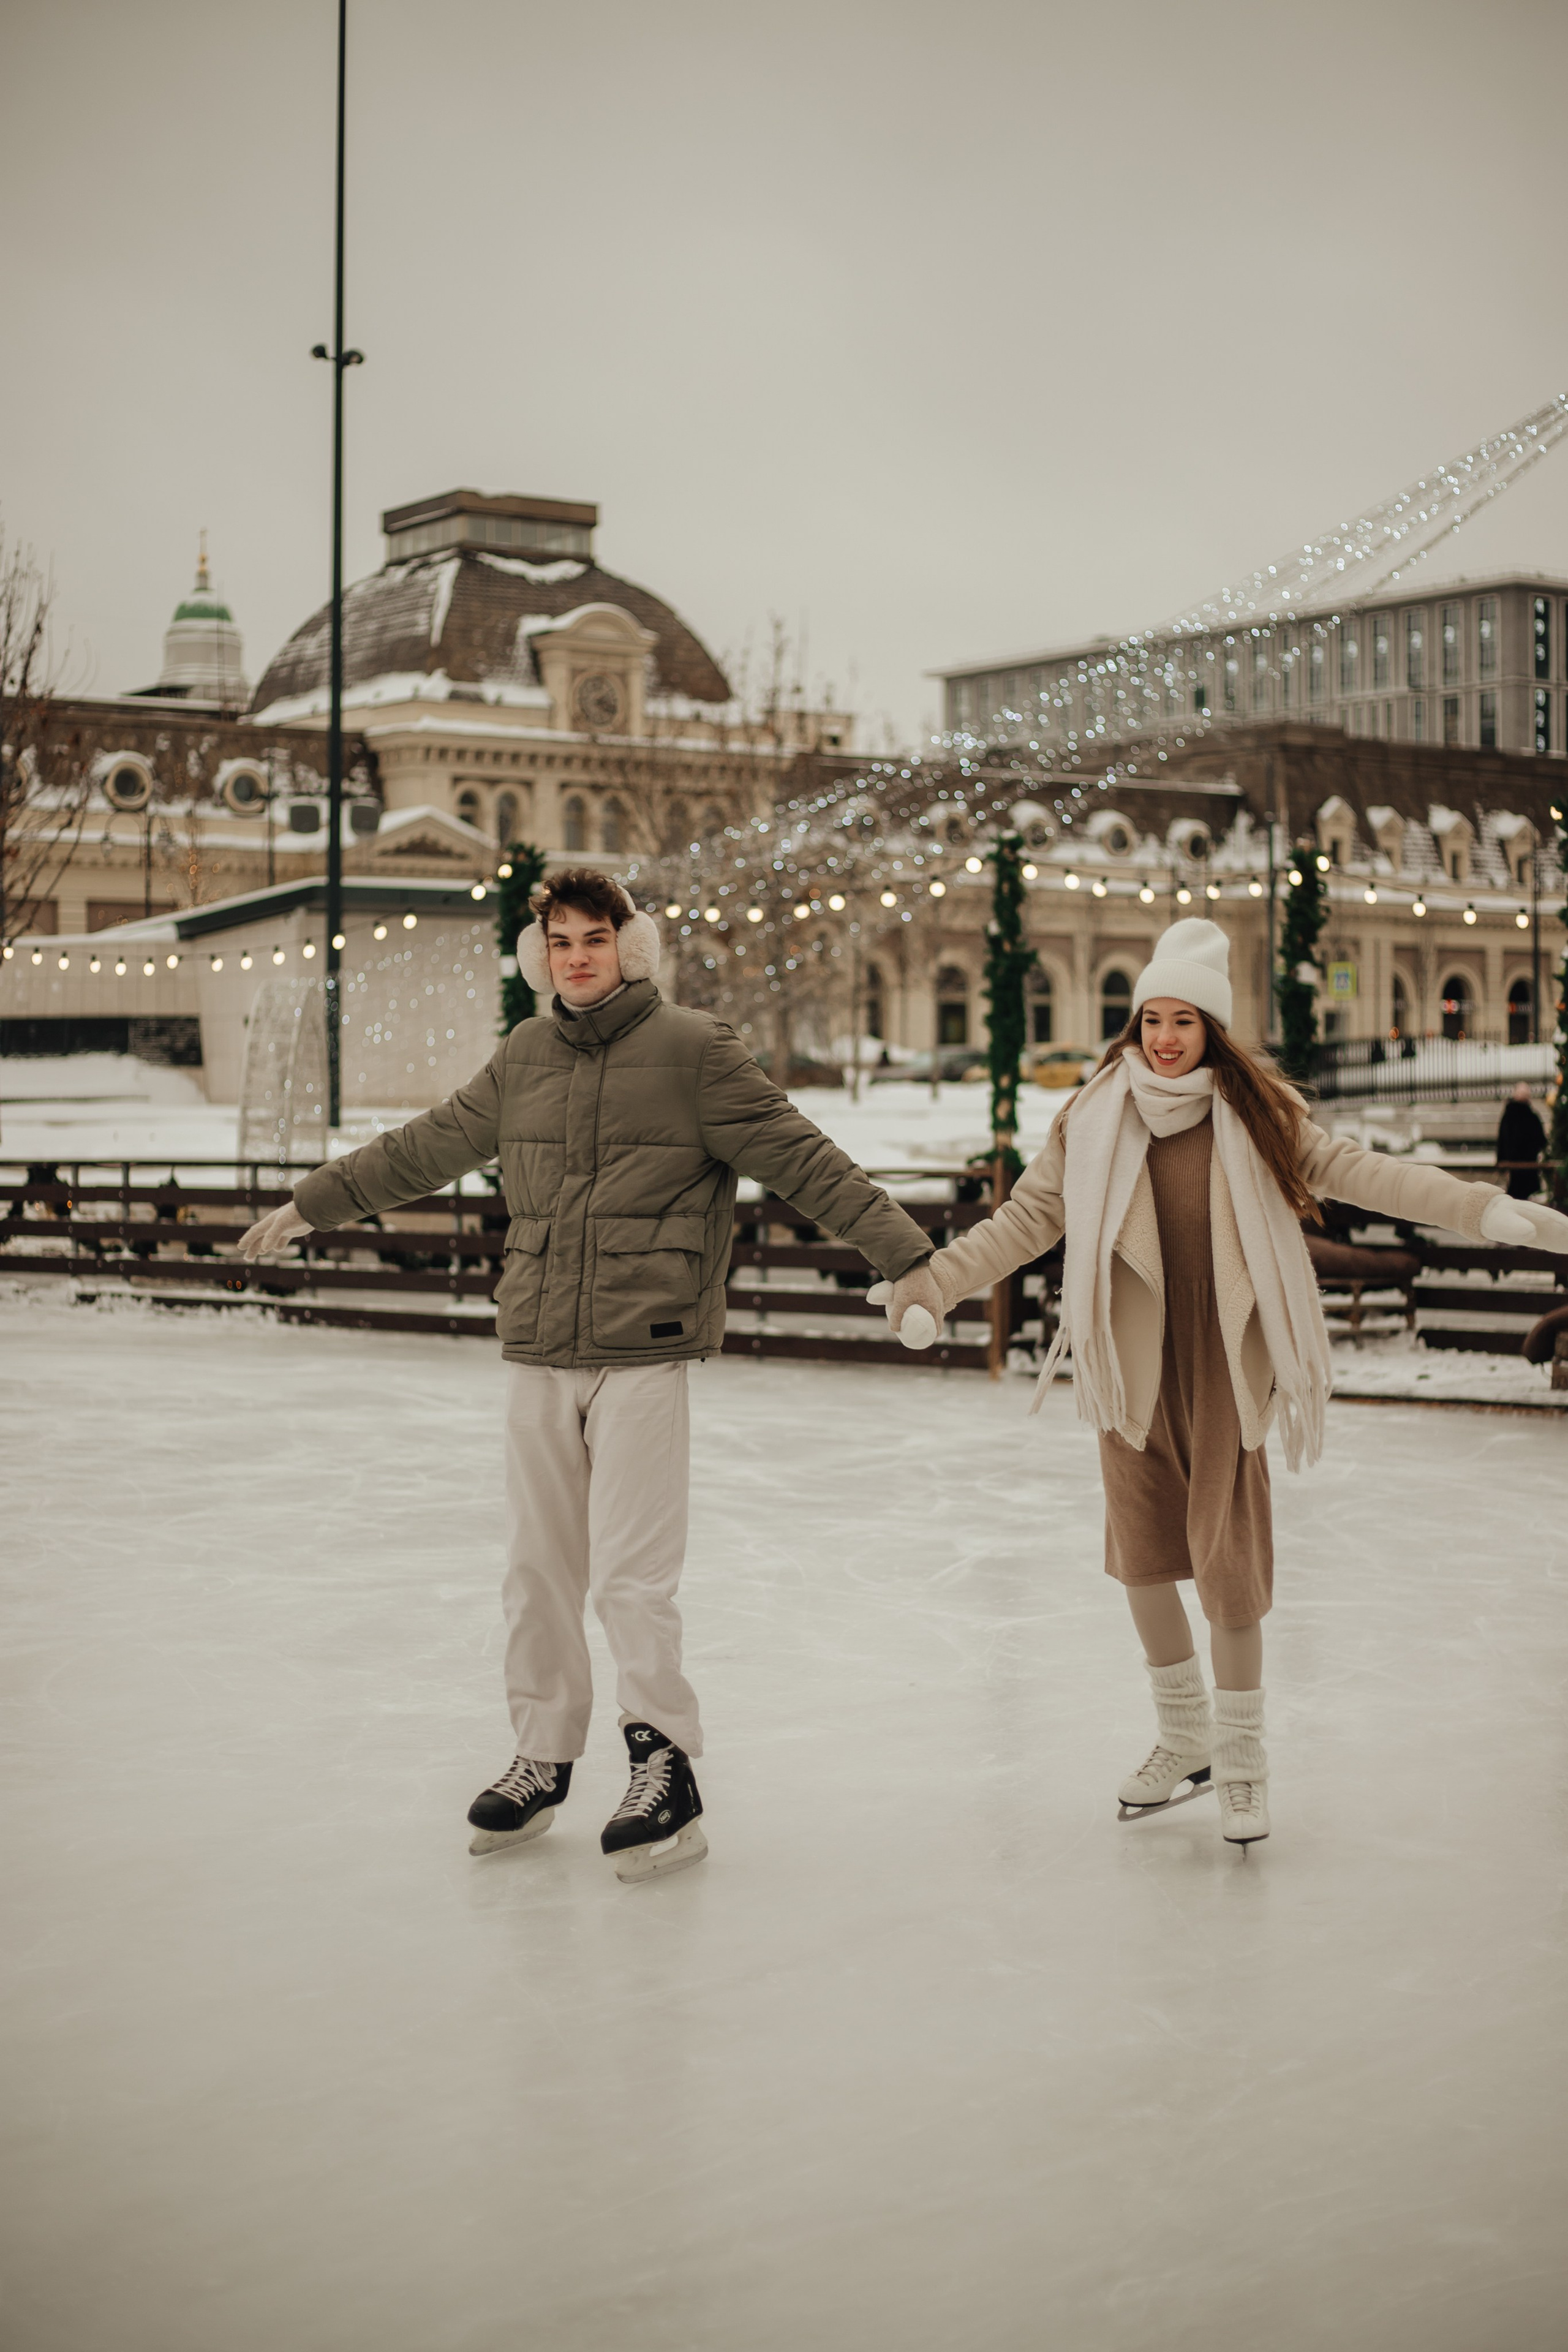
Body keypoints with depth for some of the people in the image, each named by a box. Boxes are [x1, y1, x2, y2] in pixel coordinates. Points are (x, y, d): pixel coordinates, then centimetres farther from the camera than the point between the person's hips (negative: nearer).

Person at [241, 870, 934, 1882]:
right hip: (537, 1352, 5)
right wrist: (310, 1205, 31)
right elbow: (427, 1148, 23)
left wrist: (912, 1260, -11)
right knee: (538, 1571, 11)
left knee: (631, 1575, -7)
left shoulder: (693, 1049, -4)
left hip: (641, 1353, -5)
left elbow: (804, 1159, -6)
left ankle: (667, 1771, 5)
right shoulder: (525, 1057, 11)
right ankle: (543, 1759, 25)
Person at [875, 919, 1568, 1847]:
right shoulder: (1095, 1123, 0)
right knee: (1142, 1558, 10)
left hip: (1222, 1376, -2)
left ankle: (1243, 1761, 15)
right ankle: (1183, 1739, 32)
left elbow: (1356, 1172, -7)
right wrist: (932, 1282, -7)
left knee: (1227, 1563, -4)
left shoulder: (1257, 1118, -4)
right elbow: (1027, 1219, 1)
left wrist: (1490, 1212, -15)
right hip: (1134, 1371, 2)